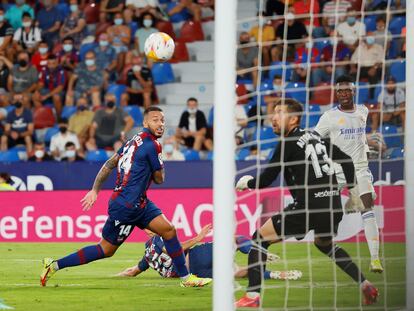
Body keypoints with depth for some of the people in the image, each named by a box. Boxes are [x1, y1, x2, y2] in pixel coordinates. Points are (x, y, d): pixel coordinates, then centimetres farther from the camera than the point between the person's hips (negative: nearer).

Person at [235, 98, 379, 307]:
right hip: (334, 206, 8)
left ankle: (252, 296, -9)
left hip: (308, 206, -8)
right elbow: (347, 161, 22)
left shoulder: (288, 143, -4)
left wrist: (246, 183, 15)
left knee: (260, 237, 2)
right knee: (325, 243, 35)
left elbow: (265, 180, -4)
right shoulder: (315, 137, 16)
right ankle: (366, 286, 26)